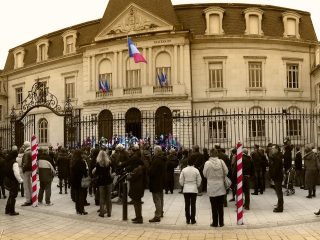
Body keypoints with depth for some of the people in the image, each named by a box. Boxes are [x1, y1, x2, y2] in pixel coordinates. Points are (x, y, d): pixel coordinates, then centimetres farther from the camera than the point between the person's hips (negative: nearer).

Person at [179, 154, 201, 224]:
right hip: (194, 189, -1)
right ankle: (193, 220, 9)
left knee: (187, 205, 8)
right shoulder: (196, 170, -10)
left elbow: (181, 181, -3)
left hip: (186, 189, 1)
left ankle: (188, 220, 12)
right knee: (193, 205, 6)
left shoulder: (184, 170, -7)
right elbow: (199, 181, -3)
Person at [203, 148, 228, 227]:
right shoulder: (221, 162, -8)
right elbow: (226, 172, -1)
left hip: (212, 188, -2)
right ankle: (221, 222, 18)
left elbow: (205, 174, -4)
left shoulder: (207, 163, -13)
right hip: (221, 187, 2)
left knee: (214, 206, 7)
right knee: (220, 206, 12)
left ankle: (215, 223, 13)